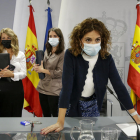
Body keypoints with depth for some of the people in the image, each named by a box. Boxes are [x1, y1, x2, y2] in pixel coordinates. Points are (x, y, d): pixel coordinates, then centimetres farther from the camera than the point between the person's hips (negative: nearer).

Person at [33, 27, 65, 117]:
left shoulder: (63, 54, -11)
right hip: (43, 87, 7)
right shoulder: (47, 51, 11)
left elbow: (60, 72, -17)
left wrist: (43, 70, -13)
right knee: (45, 115, 18)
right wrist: (37, 67, -2)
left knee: (55, 116, 3)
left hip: (54, 90, -7)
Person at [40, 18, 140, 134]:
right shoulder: (71, 55, -22)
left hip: (92, 106, 2)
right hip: (71, 104, -2)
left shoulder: (106, 58, -13)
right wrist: (60, 122, -36)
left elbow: (119, 86, -14)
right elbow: (66, 86, -31)